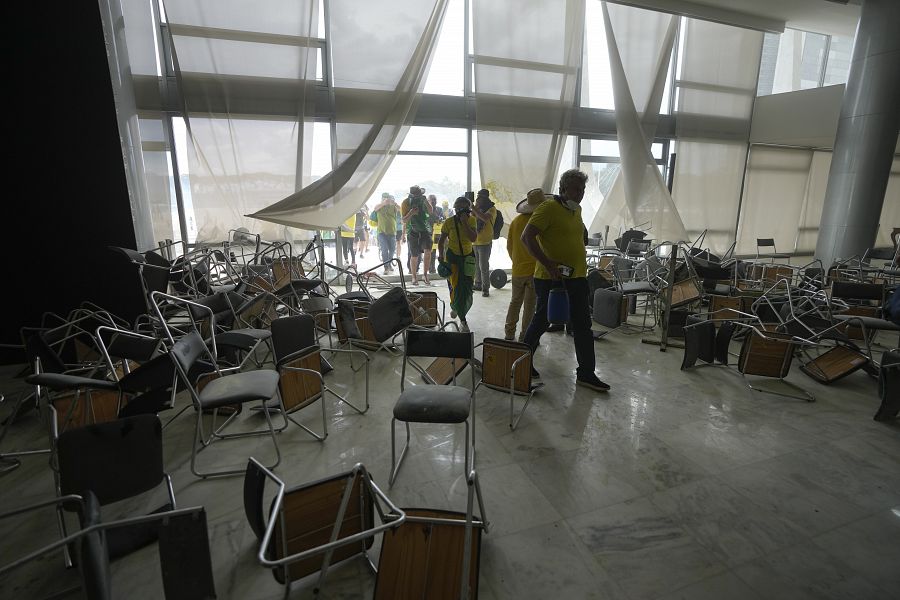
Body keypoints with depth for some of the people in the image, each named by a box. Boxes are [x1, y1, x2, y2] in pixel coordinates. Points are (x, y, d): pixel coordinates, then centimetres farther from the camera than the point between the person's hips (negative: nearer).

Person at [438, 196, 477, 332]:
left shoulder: (471, 220, -5)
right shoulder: (449, 222, -9)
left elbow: (473, 238, -18)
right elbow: (441, 240, 2)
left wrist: (465, 223, -23)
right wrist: (441, 255, -8)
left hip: (468, 256, 2)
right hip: (452, 256, -2)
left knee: (467, 287, 1)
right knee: (456, 286, -6)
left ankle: (456, 308, 30)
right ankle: (463, 320, 7)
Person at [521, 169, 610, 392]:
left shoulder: (577, 209, 14)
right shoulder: (548, 208, -12)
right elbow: (527, 237, -20)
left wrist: (581, 262, 18)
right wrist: (547, 263, -25)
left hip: (577, 275, 8)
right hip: (550, 276, -8)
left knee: (583, 324, 9)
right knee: (542, 321, 6)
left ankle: (586, 374, 18)